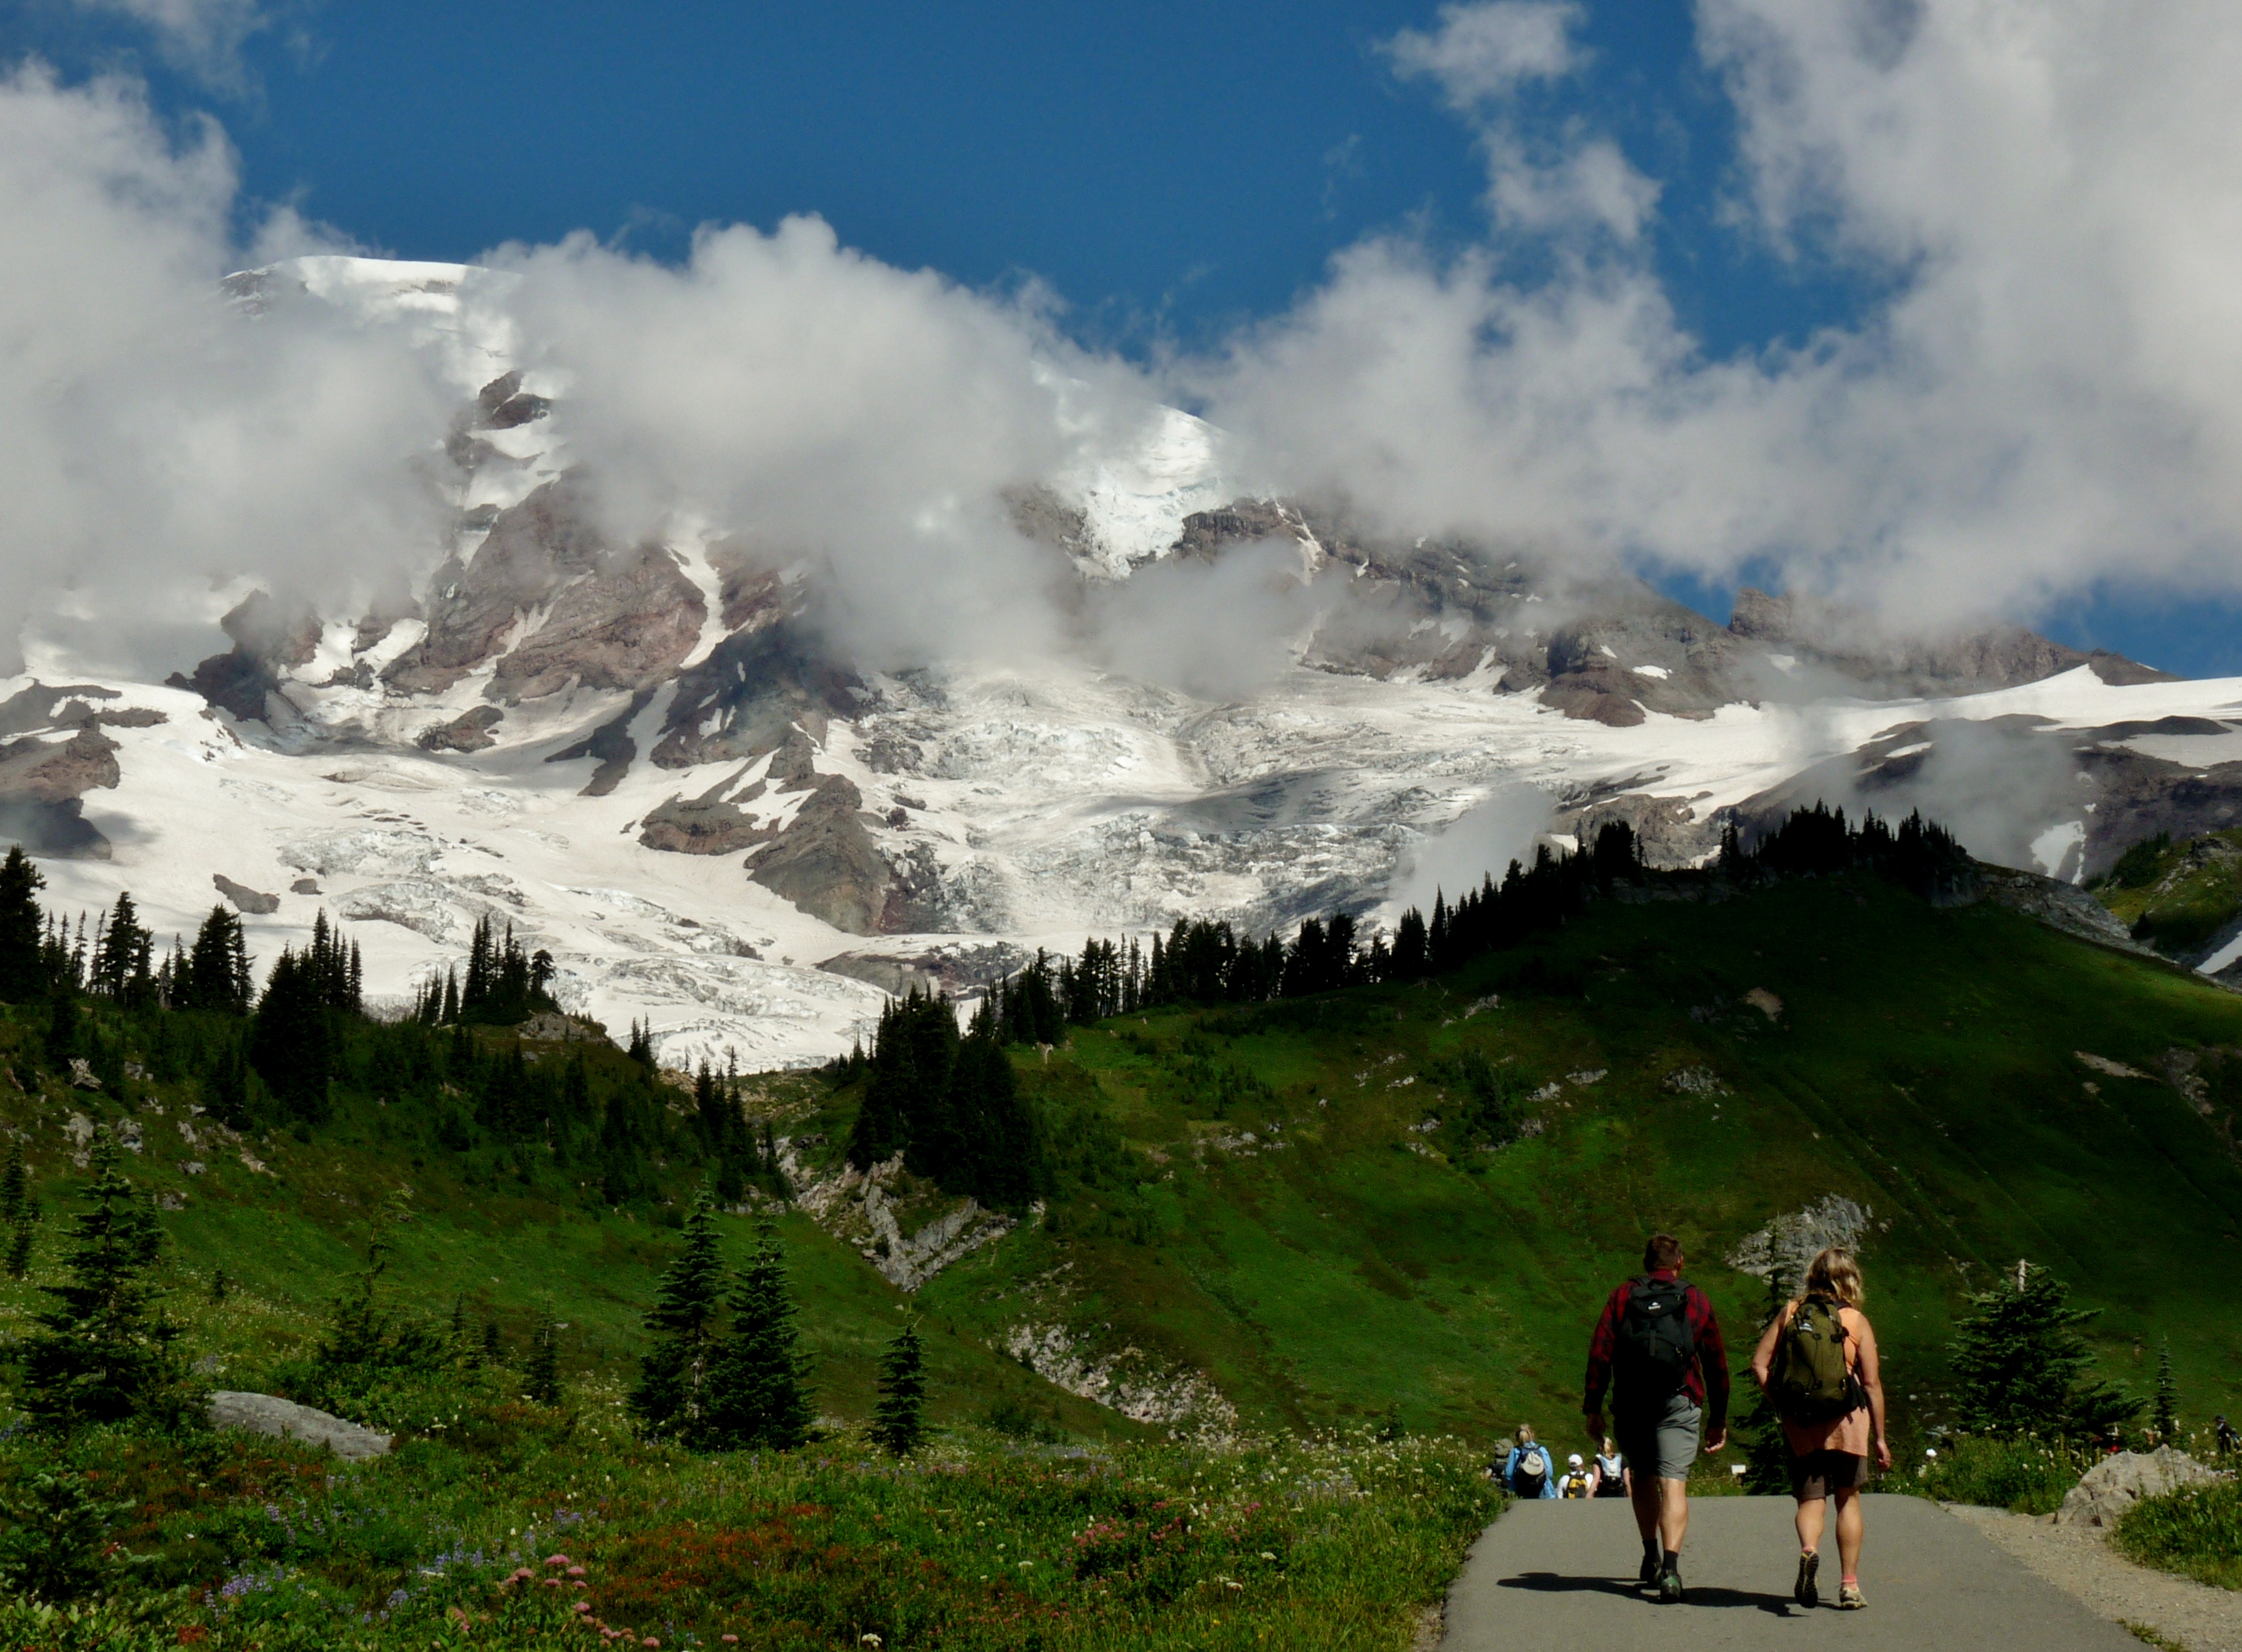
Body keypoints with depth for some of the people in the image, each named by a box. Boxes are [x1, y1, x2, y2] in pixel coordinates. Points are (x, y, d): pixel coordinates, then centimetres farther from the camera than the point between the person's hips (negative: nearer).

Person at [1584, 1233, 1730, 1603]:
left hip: (1631, 1406, 2)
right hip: (1679, 1406, -1)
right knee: (1673, 1483, -9)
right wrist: (1718, 1418, 19)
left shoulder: (1623, 1297, 8)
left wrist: (1593, 1408, 3)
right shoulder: (1697, 1301, 8)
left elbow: (1599, 1354, 1)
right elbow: (1717, 1363, 11)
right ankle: (1670, 1567, -25)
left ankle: (1652, 1558, 29)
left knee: (1642, 1478, 21)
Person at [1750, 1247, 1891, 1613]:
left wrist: (1779, 1405, 8)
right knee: (1848, 1500, 11)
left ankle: (1808, 1550, -24)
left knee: (1811, 1499, 7)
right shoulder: (1857, 1322, -1)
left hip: (1800, 1421, 1)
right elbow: (1872, 1383, -2)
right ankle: (1849, 1585, 11)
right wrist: (1880, 1437, 4)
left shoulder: (1790, 1313, 4)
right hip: (1845, 1419, -1)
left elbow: (1759, 1364, 0)